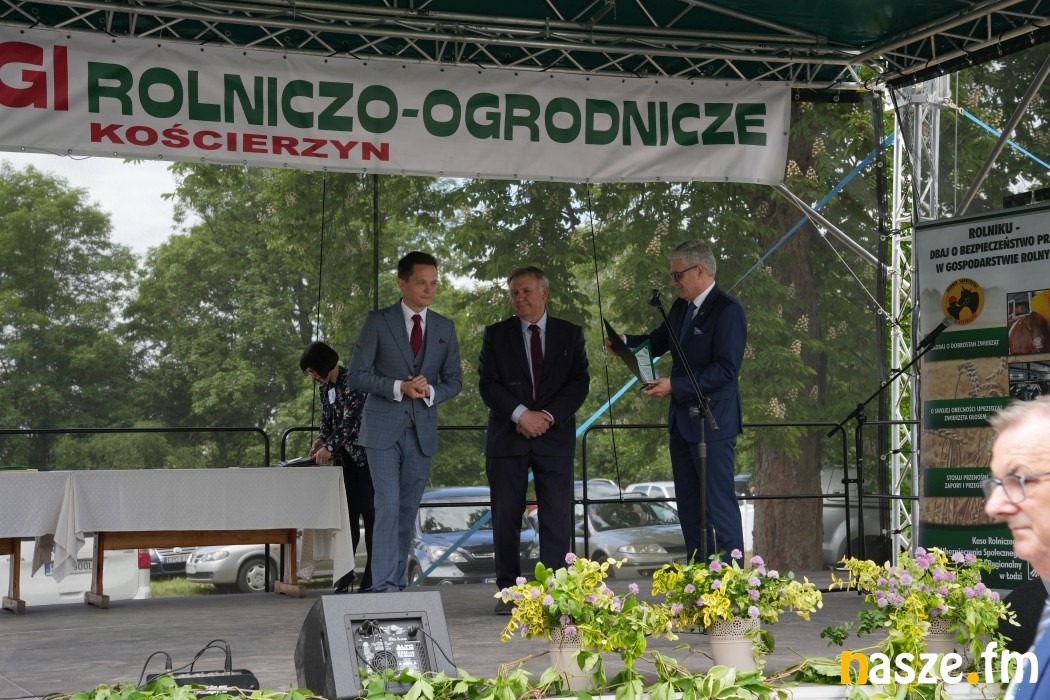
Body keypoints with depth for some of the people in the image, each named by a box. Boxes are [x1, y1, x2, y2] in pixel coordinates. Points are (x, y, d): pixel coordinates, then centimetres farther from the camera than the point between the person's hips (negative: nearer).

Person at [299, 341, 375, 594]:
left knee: (369, 511, -6)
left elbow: (351, 419, -20)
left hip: (365, 453, -8)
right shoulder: (324, 388, 10)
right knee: (347, 512, 6)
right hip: (345, 457, 8)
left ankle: (372, 578, -3)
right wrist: (320, 440, -3)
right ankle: (345, 574, 8)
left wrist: (329, 446, -21)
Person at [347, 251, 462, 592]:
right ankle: (384, 587, -12)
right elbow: (356, 376, -5)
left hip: (422, 432, 4)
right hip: (383, 429, -4)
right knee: (388, 507, -12)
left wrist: (429, 391, -11)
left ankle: (397, 582, 16)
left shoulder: (445, 328, 9)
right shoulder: (377, 322, -1)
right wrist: (399, 387, -18)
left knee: (408, 511, 8)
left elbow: (453, 382, 11)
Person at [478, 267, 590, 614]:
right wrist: (521, 414, -14)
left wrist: (548, 415, -12)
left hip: (555, 436, 0)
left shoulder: (570, 334, 9)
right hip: (507, 437, 0)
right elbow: (487, 384, -1)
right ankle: (509, 591, 8)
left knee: (557, 517, -4)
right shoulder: (496, 335, 8)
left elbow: (579, 382, 1)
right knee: (506, 517, 1)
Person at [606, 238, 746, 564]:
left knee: (719, 503, -6)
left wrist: (674, 386, -23)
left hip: (712, 423, -9)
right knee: (688, 501, 14)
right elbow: (658, 341, 24)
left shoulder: (727, 310, -15)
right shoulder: (681, 307, 11)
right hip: (682, 421, 9)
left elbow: (726, 369, -21)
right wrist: (625, 342, 3)